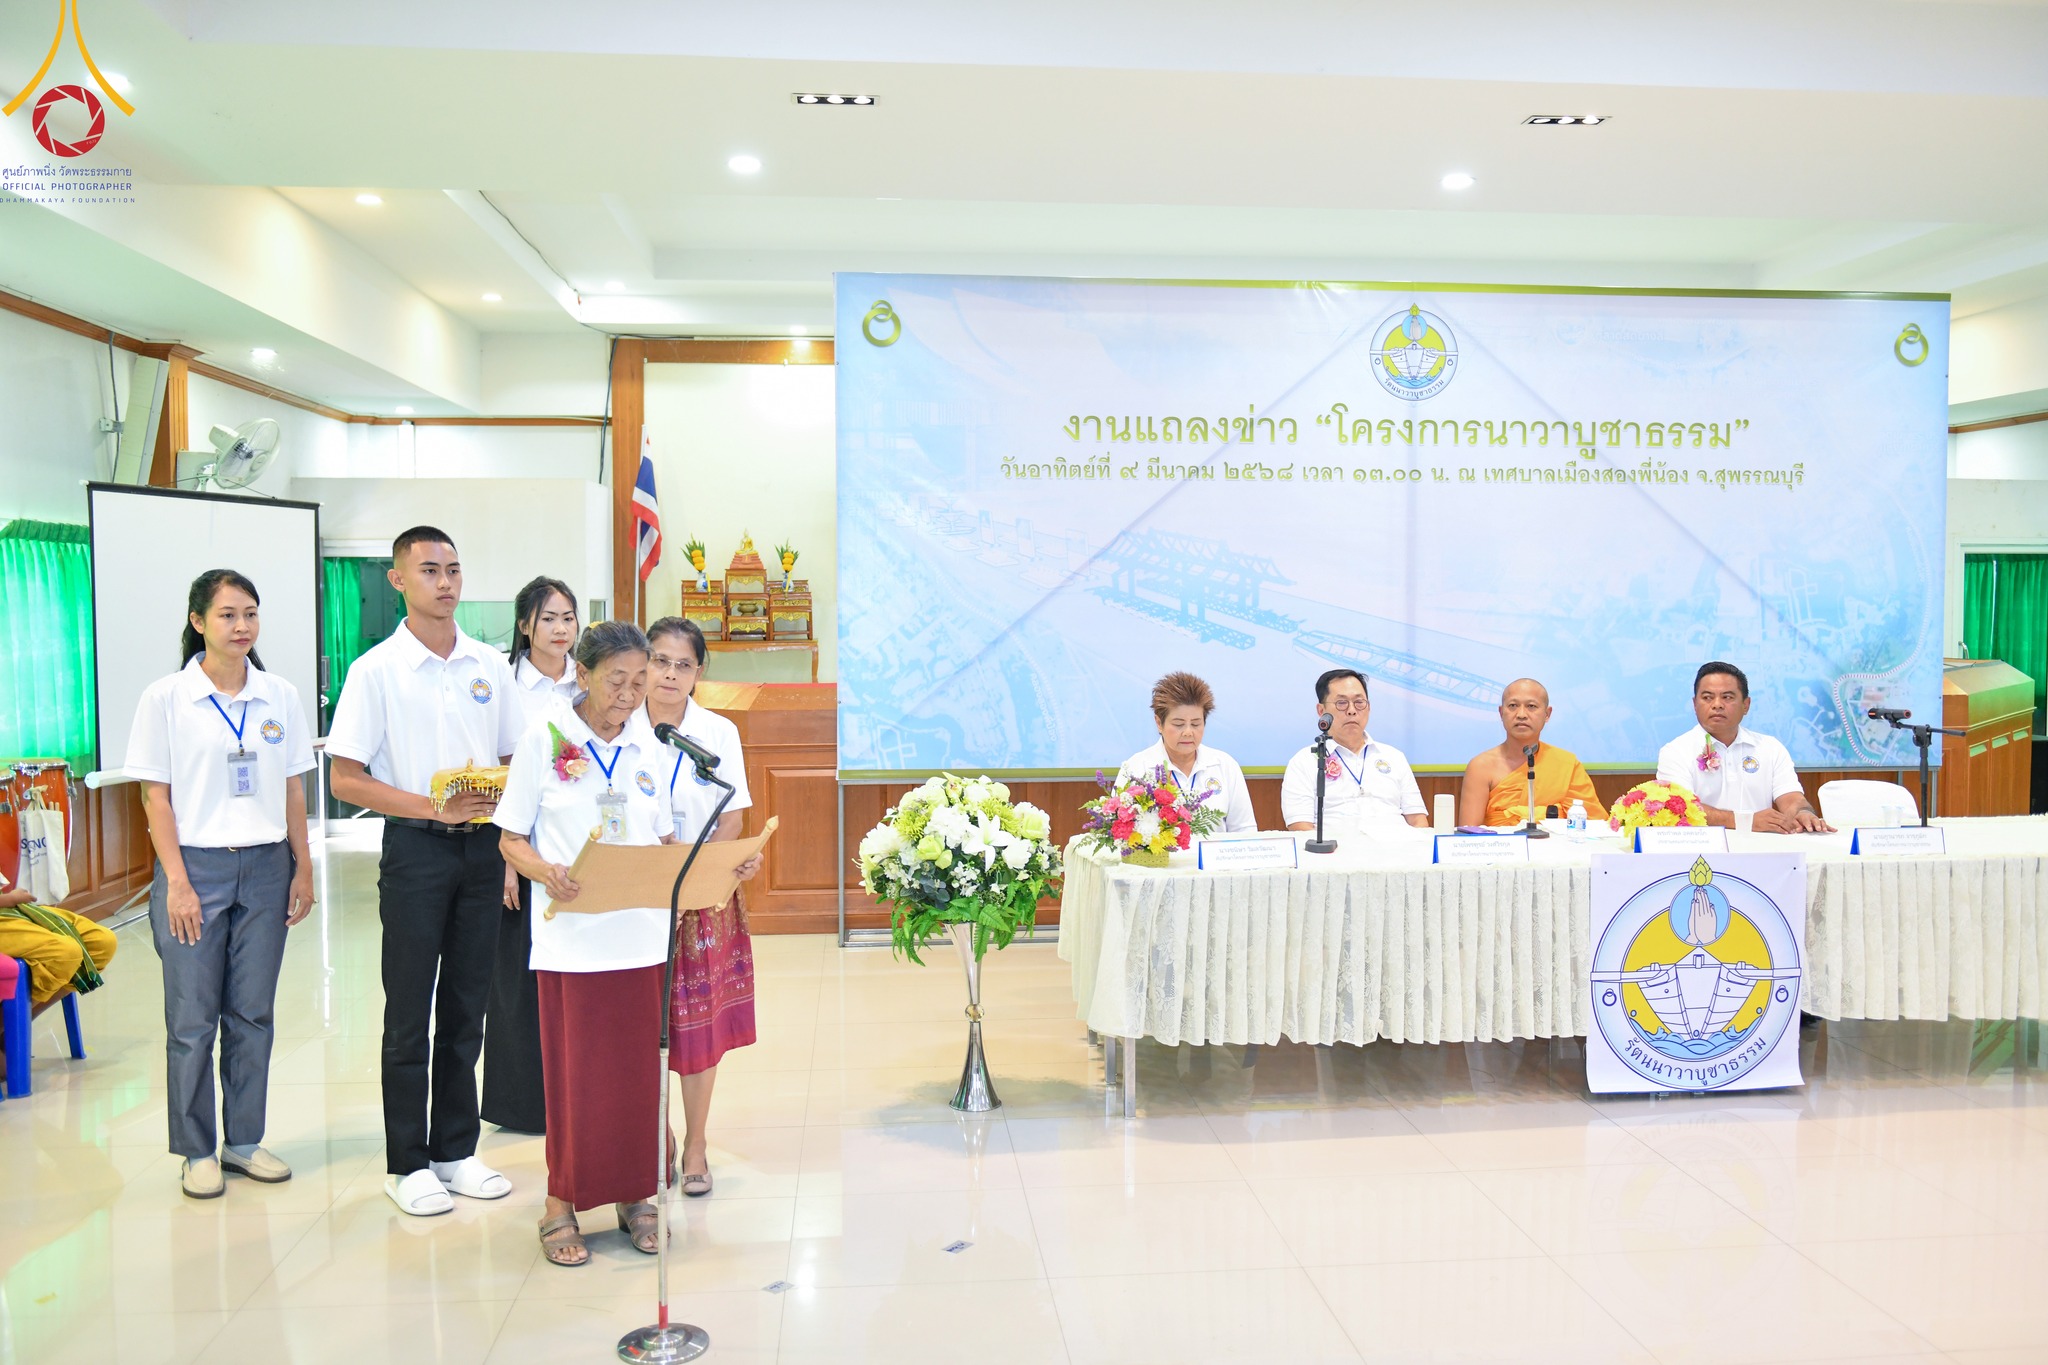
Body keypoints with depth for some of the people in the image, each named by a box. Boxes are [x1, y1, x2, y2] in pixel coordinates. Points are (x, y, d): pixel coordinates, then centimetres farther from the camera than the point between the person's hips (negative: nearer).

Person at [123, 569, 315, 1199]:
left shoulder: (280, 696, 5)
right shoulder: (165, 698, -3)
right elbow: (156, 797, -3)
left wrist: (303, 868, 7)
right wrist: (177, 882, -9)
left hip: (265, 867, 3)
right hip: (196, 866, -3)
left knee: (253, 1014, 8)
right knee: (192, 1018, 3)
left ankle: (244, 1141, 20)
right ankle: (196, 1151, 16)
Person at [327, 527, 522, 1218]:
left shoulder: (490, 665, 8)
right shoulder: (376, 670, -4)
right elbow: (346, 779, -7)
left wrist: (499, 796, -9)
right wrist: (436, 807, -16)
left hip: (482, 845, 4)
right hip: (416, 849, -4)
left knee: (466, 1006, 11)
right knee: (410, 1012, 3)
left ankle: (455, 1150, 24)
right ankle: (407, 1163, 15)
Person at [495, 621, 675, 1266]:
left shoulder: (648, 746, 9)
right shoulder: (544, 739, -2)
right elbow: (511, 839, 0)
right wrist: (546, 873, -20)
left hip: (641, 934, 3)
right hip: (571, 936, -3)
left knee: (639, 1067, 8)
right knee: (574, 1069, 3)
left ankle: (635, 1193, 23)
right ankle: (562, 1200, 19)